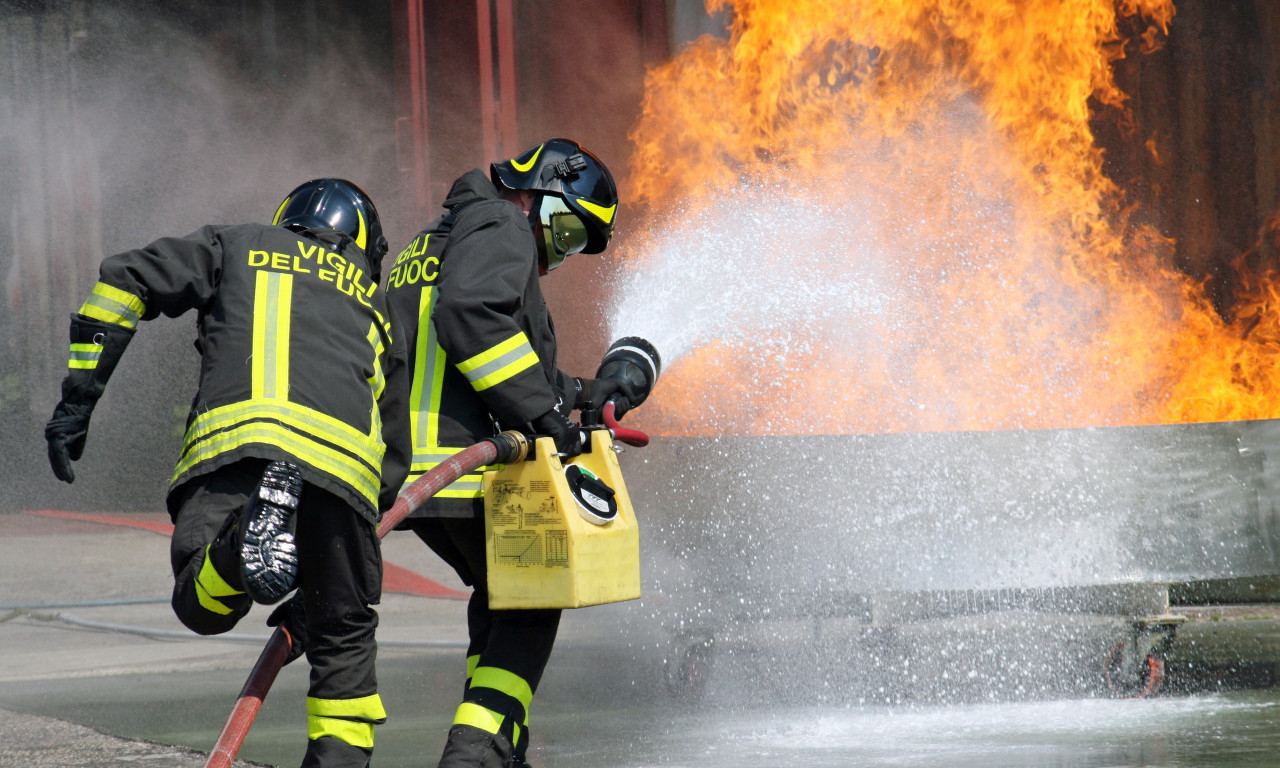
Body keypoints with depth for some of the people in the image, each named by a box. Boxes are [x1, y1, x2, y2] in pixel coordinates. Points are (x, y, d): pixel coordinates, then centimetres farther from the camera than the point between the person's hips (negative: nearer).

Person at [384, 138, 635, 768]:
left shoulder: (433, 243, 29)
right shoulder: (501, 229, -3)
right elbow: (470, 314, -23)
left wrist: (576, 393, 31)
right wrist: (543, 410, -22)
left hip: (406, 467, 9)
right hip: (467, 459, -9)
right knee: (529, 604, 0)